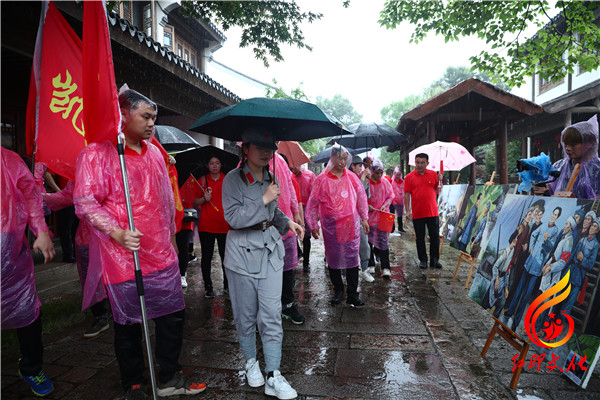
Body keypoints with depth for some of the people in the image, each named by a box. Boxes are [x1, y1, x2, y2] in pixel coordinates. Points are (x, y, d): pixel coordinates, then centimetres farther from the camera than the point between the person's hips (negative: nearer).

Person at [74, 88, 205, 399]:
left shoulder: (154, 153, 12)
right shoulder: (98, 153, -9)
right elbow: (85, 202, -12)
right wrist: (117, 233, -24)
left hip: (162, 256, 6)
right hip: (123, 260, -6)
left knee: (173, 315, 11)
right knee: (129, 326, 9)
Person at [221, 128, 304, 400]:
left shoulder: (270, 178, 10)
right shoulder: (233, 179, -8)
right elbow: (233, 217, -19)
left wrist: (288, 222, 6)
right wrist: (264, 199, -20)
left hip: (270, 250, 4)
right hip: (242, 252, -4)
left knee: (272, 314, 1)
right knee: (246, 314, 9)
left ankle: (273, 377, 10)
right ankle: (250, 362, 33)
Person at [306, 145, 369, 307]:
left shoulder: (351, 177, 4)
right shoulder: (322, 179, -2)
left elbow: (361, 197, 14)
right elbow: (313, 204, 3)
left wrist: (364, 218, 13)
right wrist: (314, 226, 4)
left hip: (351, 224, 1)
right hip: (331, 225, -1)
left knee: (352, 257, 2)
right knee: (333, 258, 7)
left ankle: (352, 295, 12)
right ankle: (338, 291, 25)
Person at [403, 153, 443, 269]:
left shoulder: (433, 174, 5)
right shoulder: (409, 177, 0)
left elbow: (437, 189, 13)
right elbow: (407, 195, -1)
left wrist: (440, 184, -10)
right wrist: (408, 211, -7)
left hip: (432, 212, 1)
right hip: (417, 214, -1)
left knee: (435, 237, 6)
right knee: (420, 238, 9)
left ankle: (435, 260, 20)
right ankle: (423, 260, 21)